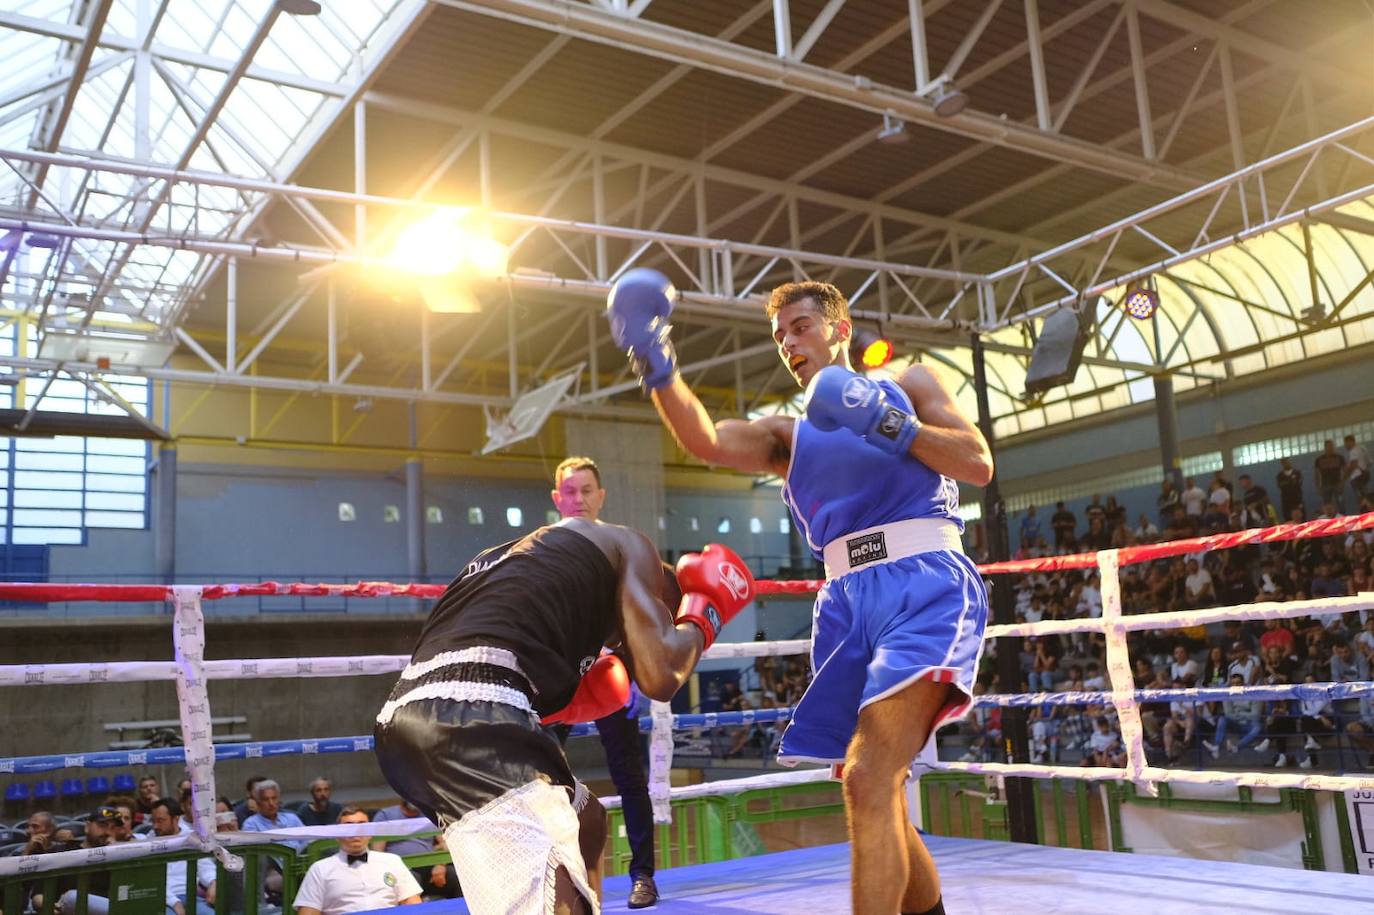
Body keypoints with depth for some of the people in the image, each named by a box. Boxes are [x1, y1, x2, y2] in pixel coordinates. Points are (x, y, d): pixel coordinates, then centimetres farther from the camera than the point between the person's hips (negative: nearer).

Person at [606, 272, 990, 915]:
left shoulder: (908, 385, 16)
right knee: (876, 801, 10)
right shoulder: (786, 435, 21)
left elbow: (978, 464, 5)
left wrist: (894, 427, -8)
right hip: (846, 602, 5)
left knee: (868, 780, -22)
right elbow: (708, 441, 1)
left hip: (925, 582, -5)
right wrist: (659, 371, -15)